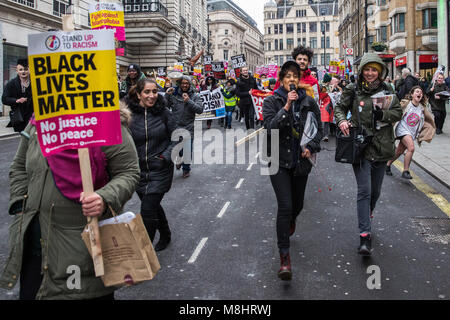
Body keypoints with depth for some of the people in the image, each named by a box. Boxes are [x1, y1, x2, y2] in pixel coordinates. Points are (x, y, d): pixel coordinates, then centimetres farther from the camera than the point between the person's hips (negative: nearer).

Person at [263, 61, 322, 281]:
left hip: (301, 161, 4)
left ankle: (290, 221, 56)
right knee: (285, 206, -14)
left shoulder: (309, 103, 4)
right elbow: (270, 127, -19)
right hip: (279, 161, -3)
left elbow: (319, 129, 11)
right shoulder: (272, 101, -4)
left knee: (297, 205, 17)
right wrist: (287, 106, -25)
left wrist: (311, 147, -6)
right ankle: (284, 256, -8)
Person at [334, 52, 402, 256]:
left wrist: (382, 115, -13)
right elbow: (339, 108, 11)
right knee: (364, 190, -10)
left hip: (381, 147, 3)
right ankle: (365, 236, -11)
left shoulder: (387, 90, 6)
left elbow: (398, 113, 7)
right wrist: (342, 120, -10)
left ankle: (366, 219, 40)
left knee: (375, 191, 13)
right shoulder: (352, 90, 1)